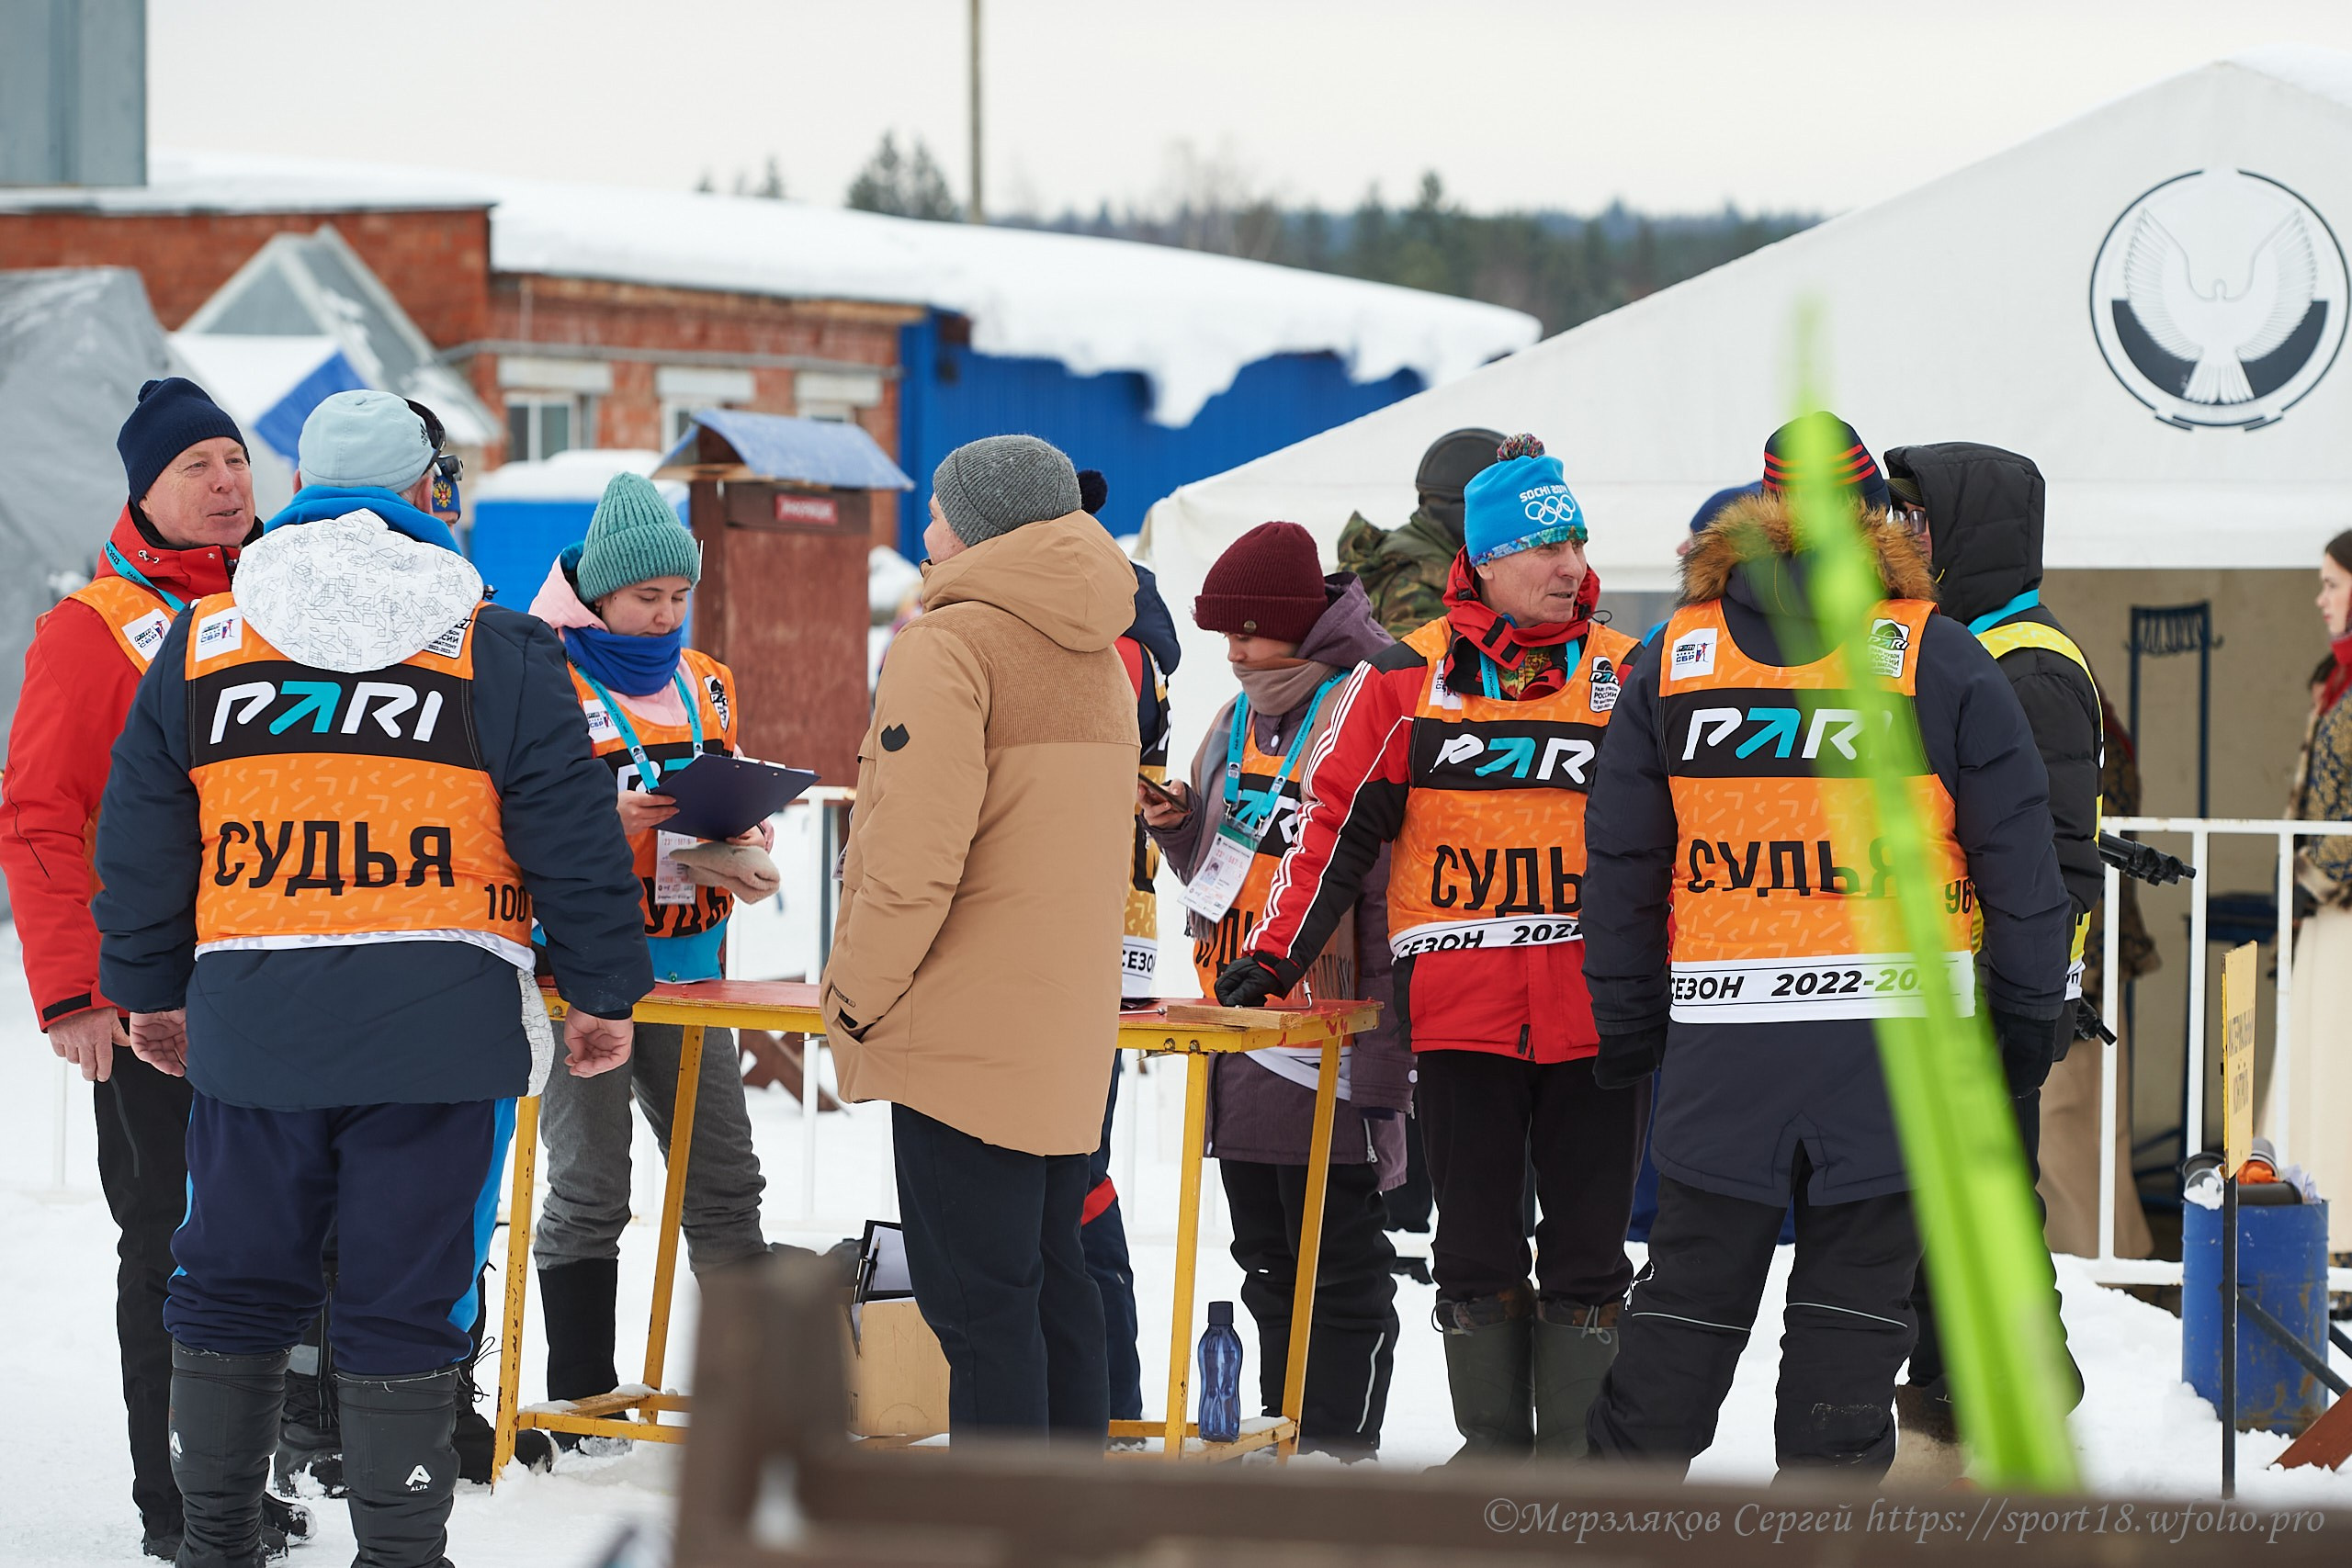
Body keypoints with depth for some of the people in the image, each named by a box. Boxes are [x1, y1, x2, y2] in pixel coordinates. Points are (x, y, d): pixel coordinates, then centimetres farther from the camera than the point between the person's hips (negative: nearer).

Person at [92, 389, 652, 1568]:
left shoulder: (199, 643, 8)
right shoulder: (496, 652, 0)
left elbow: (140, 841, 13)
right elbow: (574, 841, 1)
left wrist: (148, 988, 24)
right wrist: (603, 994, 11)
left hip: (249, 1022, 3)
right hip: (437, 1023, -2)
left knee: (233, 1283, 14)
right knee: (408, 1304, 2)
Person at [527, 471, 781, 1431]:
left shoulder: (706, 685, 12)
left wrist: (745, 850, -2)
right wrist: (604, 823, -26)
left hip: (687, 964, 6)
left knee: (724, 1179, 8)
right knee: (588, 1191, 0)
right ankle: (581, 1393, 8)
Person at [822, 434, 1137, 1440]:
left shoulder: (949, 644, -11)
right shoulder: (1097, 659, 16)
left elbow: (914, 858, -19)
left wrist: (856, 996, -9)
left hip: (965, 1035, -8)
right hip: (1070, 1027, 8)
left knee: (977, 1296, -7)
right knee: (1049, 1275, 15)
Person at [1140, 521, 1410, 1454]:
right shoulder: (1237, 722, 14)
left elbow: (1392, 889, -15)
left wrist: (1382, 1056, -18)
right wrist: (1177, 823, 2)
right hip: (1242, 1040, 8)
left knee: (1339, 1263, -1)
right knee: (1267, 1259, 15)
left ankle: (1340, 1445, 5)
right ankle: (1285, 1431, 24)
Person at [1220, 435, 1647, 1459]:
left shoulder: (1627, 676, 6)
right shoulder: (1410, 677, 3)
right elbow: (1338, 824, 4)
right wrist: (1273, 954, -3)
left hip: (1598, 1011, 0)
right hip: (1458, 1010, 0)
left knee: (1588, 1252, 3)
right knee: (1477, 1251, 5)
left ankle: (1578, 1452, 11)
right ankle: (1492, 1448, 13)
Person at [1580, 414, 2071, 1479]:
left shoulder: (1673, 662, 5)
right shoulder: (1943, 660, -3)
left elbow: (1621, 871, 9)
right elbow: (2017, 861, 0)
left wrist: (1624, 1029, 17)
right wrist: (2029, 1017, 9)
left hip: (1723, 1032, 2)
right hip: (1894, 1031, -2)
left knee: (1691, 1285, 11)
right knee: (1857, 1287, 4)